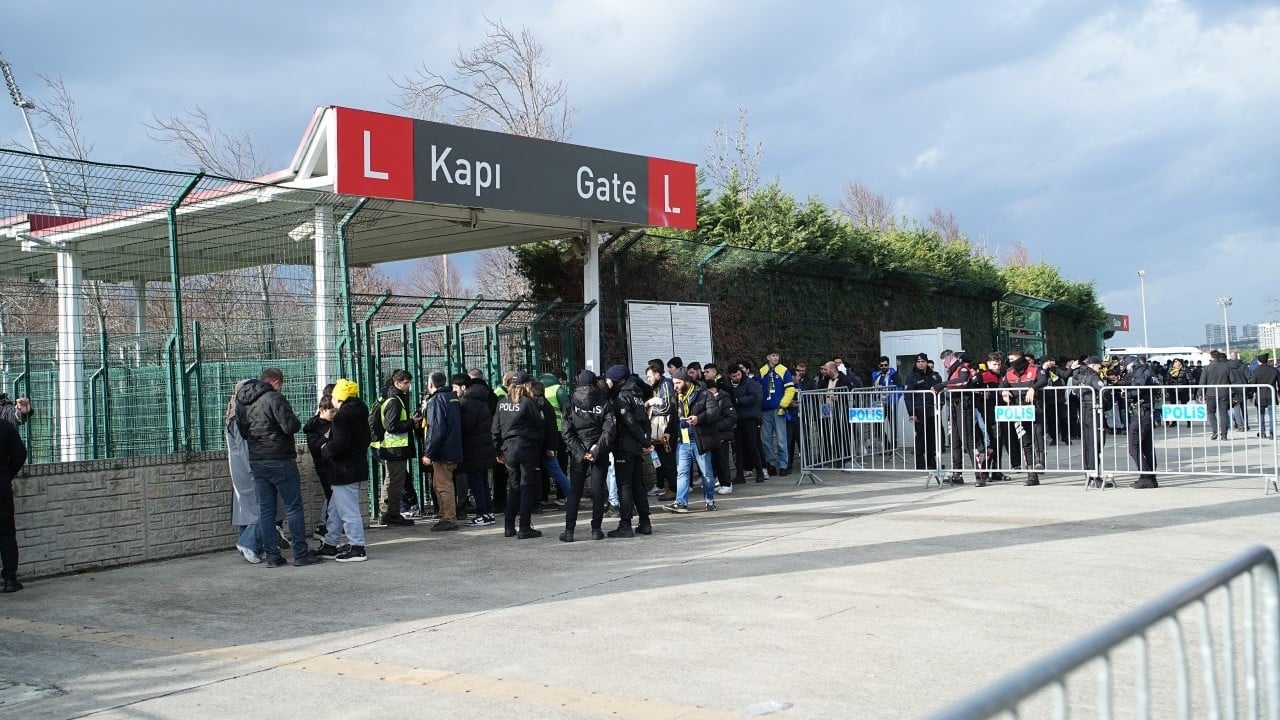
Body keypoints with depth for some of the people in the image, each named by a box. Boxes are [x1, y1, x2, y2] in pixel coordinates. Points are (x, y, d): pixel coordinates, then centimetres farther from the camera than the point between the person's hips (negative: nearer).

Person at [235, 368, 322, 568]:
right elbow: (290, 426, -20)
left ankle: (272, 556, 9)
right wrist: (296, 421, -1)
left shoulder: (242, 402, 10)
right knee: (293, 507, 0)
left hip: (256, 460, 7)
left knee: (265, 510, 9)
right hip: (280, 460, -7)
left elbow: (242, 432, 16)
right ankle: (301, 553, 1)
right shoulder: (274, 398, -15)